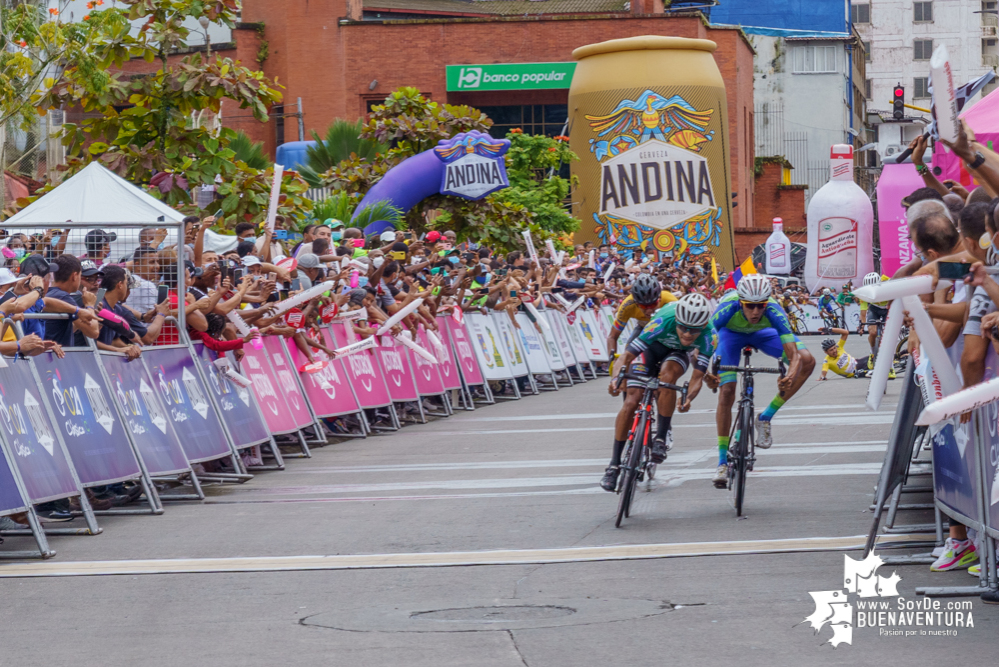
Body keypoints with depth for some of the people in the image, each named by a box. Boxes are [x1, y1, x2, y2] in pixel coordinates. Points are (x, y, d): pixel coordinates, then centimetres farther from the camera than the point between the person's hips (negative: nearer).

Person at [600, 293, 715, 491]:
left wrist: (688, 398, -51)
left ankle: (662, 438, -21)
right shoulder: (664, 322, -39)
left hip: (677, 353, 1)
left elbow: (698, 375, -32)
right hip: (651, 348, -1)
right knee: (632, 401, -14)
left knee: (668, 374, -34)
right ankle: (614, 464, -4)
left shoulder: (707, 336, -33)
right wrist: (618, 376, -53)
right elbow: (628, 354, -37)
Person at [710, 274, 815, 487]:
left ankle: (766, 417, -8)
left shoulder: (774, 312, -39)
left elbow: (794, 355, -41)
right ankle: (723, 462, -2)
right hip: (732, 332, -1)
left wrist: (789, 377, -62)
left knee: (807, 361, -20)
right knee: (727, 392, -14)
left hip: (762, 332, 1)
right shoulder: (727, 309, -40)